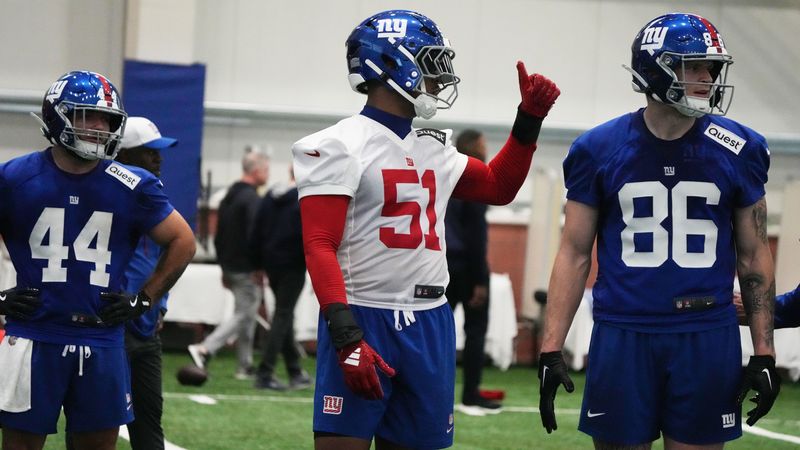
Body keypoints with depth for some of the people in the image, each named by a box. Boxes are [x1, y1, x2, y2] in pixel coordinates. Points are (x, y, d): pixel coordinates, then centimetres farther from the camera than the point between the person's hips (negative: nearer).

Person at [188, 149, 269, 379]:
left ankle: (245, 366, 16)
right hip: (246, 270, -10)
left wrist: (224, 267, 23)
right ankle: (205, 349, -18)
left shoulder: (229, 196, 15)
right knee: (243, 315, -7)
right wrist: (258, 268, -18)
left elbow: (219, 236, 20)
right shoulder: (251, 198, -15)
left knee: (246, 316, 14)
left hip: (230, 267, 10)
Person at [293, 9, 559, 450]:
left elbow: (498, 187, 32)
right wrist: (345, 336, -25)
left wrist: (528, 121, 19)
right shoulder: (342, 146, -7)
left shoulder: (435, 150, 15)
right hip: (363, 321, -7)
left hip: (429, 326, 7)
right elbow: (319, 247, -15)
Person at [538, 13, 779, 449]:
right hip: (623, 335, -1)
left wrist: (764, 353, 3)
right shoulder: (599, 150, 0)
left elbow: (754, 256, 8)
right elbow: (574, 254, 3)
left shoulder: (739, 151, 2)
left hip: (706, 339, 1)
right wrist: (551, 350, -3)